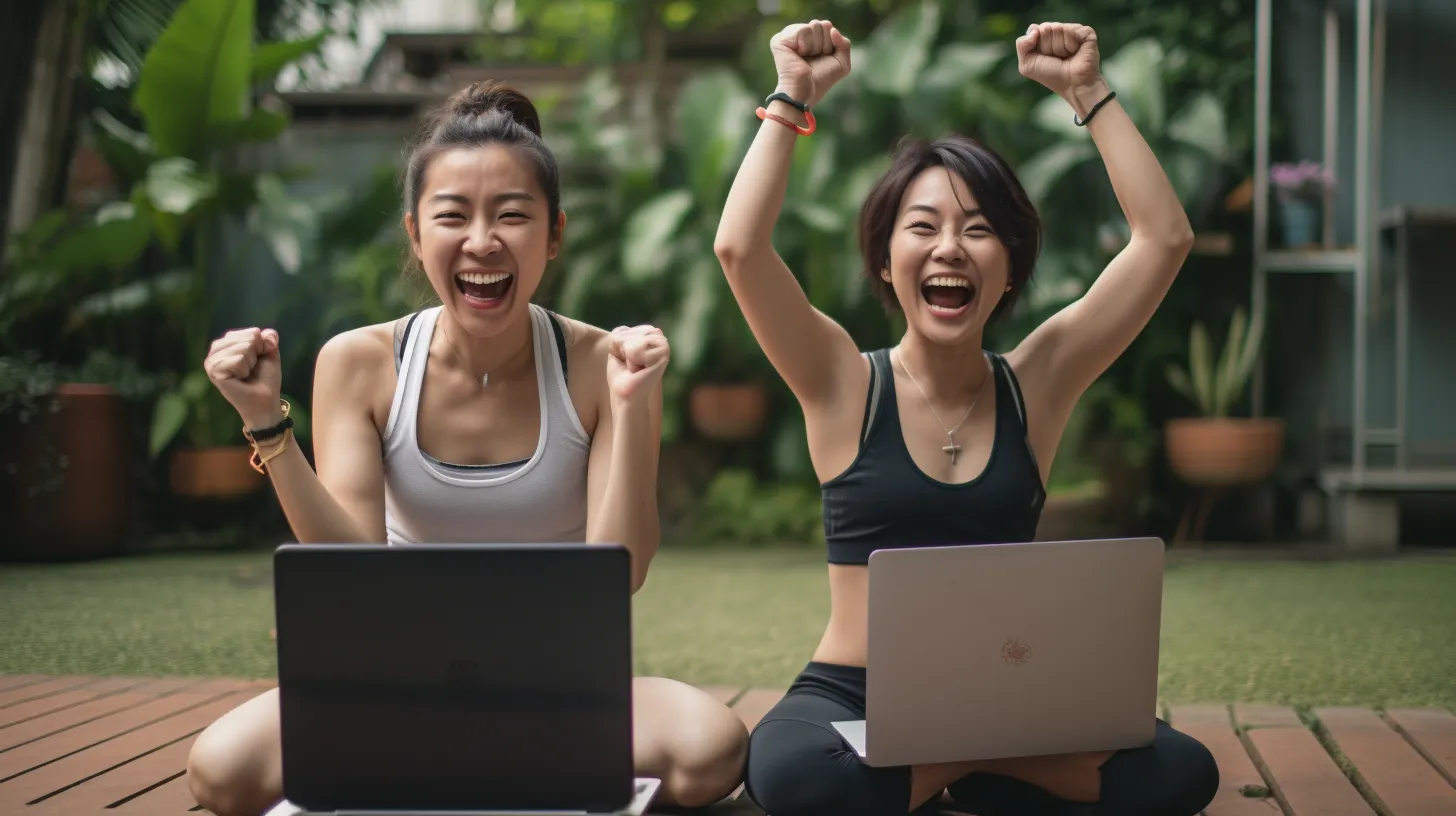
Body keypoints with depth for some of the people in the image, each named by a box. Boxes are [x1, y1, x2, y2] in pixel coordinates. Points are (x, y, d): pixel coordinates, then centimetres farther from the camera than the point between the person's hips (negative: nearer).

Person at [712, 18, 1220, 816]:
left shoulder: (1035, 383, 5)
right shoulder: (846, 385, -2)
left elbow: (1165, 239, -1)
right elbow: (739, 248, -17)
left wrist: (1086, 91, -1)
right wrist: (792, 98, -10)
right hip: (852, 698, -2)